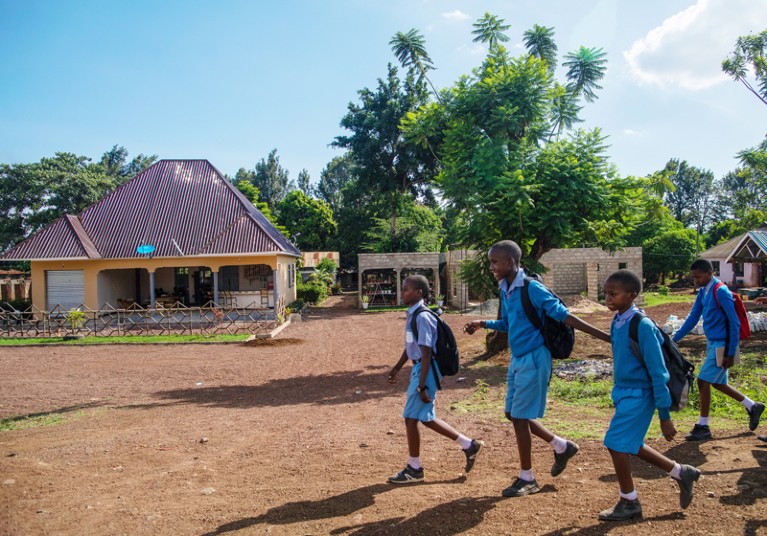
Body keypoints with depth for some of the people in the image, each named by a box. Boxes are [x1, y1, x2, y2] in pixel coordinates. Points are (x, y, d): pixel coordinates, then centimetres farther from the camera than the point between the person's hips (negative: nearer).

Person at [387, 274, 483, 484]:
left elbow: (426, 354, -22)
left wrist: (422, 386, -22)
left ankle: (414, 468, 15)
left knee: (411, 417, -1)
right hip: (418, 368, 10)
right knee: (425, 418, 16)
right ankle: (468, 445, 28)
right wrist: (397, 368, 27)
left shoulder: (422, 318, -20)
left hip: (426, 370, -10)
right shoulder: (412, 315, 9)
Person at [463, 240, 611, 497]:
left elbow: (564, 316, -19)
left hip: (533, 359, -9)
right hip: (517, 359, 9)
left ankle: (527, 479, 16)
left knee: (519, 417, -2)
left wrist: (605, 336, -21)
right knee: (514, 414, 14)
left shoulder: (532, 289, -19)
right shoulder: (505, 290, 6)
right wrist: (482, 324, 5)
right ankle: (562, 446, 33)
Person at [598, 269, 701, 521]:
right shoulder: (617, 322, 1)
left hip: (638, 395, -8)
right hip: (623, 392, 8)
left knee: (616, 444, -5)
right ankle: (681, 473, 36)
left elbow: (658, 373, -19)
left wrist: (664, 417, -16)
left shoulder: (642, 326, -22)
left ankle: (629, 503, 16)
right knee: (629, 445, 16)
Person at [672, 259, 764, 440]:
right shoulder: (703, 292, 7)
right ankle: (752, 406, 36)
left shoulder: (721, 292, -18)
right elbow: (692, 318, 12)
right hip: (712, 343, 9)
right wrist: (674, 339, 6)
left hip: (721, 344, -9)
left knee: (703, 381, -8)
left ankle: (703, 427, 2)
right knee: (718, 383, 17)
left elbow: (735, 324, -18)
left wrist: (731, 354, -18)